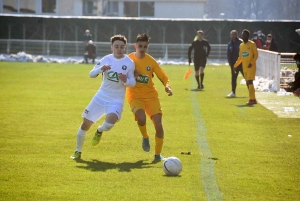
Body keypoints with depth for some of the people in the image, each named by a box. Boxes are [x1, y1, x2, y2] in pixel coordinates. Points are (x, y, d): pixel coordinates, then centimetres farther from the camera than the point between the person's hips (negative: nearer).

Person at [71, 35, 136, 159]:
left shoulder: (129, 63, -7)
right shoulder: (106, 59, -1)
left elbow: (132, 83, -2)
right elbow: (91, 74, -4)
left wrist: (126, 80, -25)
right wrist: (101, 69, -24)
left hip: (116, 101, -3)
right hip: (100, 97, 3)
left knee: (109, 124, -28)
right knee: (86, 124, 2)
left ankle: (99, 131, 11)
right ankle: (78, 151, 21)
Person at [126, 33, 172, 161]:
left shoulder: (151, 61, -1)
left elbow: (163, 77, 2)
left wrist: (167, 86, -18)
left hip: (151, 95, 2)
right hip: (135, 96, -2)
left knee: (158, 123, -12)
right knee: (141, 117, -30)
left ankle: (158, 154, 5)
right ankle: (145, 137, 4)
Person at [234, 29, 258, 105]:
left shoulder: (252, 44, -7)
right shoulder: (241, 45, 13)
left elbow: (256, 55, -8)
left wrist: (251, 63, -20)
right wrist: (235, 65, 15)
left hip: (251, 67, -7)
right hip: (244, 68, 7)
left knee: (250, 82, -16)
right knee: (248, 83, 7)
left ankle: (252, 99, -15)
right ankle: (253, 99, 14)